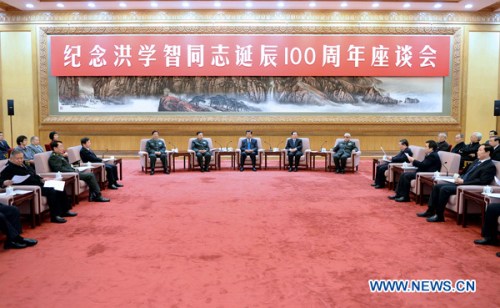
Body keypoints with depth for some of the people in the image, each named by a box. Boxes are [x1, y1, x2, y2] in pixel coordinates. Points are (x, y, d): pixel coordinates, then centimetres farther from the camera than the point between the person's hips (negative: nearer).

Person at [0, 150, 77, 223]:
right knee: (51, 191, -29)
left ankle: (65, 210, 5)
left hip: (39, 184, 10)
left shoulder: (23, 165, 21)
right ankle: (55, 216, -25)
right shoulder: (8, 168, -4)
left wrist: (42, 179, 13)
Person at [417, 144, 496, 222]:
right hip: (460, 183, 9)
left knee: (444, 189, -26)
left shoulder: (490, 166, -8)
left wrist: (463, 181, -18)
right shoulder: (477, 161, 19)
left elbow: (482, 181, -19)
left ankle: (439, 216, -18)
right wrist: (460, 178, 4)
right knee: (437, 186, -2)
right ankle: (430, 211, 0)